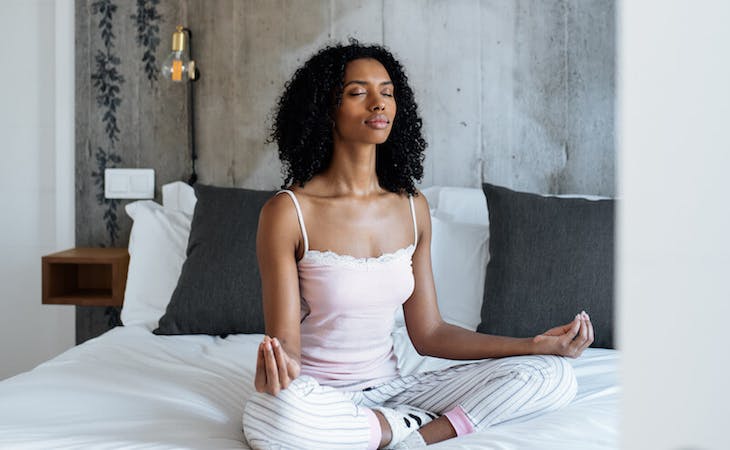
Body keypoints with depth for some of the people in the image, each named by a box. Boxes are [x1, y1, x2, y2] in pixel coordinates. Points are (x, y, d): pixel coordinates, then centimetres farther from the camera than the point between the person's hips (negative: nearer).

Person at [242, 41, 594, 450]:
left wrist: (537, 345, -3)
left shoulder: (412, 207, 4)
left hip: (388, 391, 4)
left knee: (554, 376, -9)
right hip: (317, 400, -4)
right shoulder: (288, 212, -11)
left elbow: (428, 333, 6)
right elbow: (284, 342, -14)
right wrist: (278, 364, -40)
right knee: (271, 414, -42)